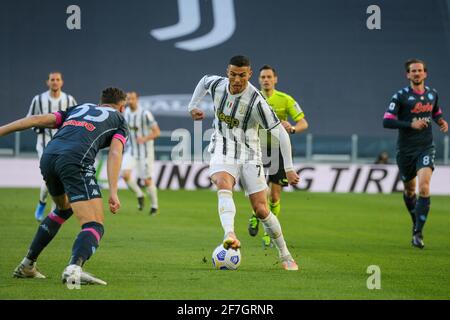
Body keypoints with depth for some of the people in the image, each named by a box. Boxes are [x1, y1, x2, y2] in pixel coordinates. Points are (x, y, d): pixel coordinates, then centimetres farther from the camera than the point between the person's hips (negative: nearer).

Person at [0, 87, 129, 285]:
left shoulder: (78, 109, 35)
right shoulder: (119, 120, 23)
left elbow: (37, 119, 22)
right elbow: (115, 153, 3)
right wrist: (113, 192, -6)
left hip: (48, 156, 6)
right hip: (76, 161, -6)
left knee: (64, 209, 34)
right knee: (94, 226, -8)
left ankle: (27, 265, 34)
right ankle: (74, 269, -38)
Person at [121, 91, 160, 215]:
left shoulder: (145, 114, -19)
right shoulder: (126, 112, 1)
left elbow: (157, 132, -19)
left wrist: (144, 139, -34)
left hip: (145, 152, -5)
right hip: (131, 150, 5)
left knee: (147, 180, -1)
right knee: (125, 174, -16)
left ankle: (154, 206, 21)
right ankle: (139, 196, 8)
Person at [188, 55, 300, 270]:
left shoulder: (256, 101, -20)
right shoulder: (217, 84, -6)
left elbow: (280, 133, -17)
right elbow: (204, 80, 22)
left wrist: (289, 168, -18)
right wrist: (193, 106, 21)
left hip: (249, 157, -2)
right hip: (222, 153, 2)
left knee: (261, 210, -3)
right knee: (223, 186, -32)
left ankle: (285, 256, 15)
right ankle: (230, 235, -54)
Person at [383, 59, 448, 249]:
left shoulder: (432, 94, 6)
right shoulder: (401, 96, -7)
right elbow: (387, 121, -14)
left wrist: (441, 121, 4)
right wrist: (410, 124, -23)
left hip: (426, 148, 1)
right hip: (405, 150, -1)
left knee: (424, 187, -18)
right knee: (409, 190, 12)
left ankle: (418, 233, -15)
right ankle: (416, 223, 38)